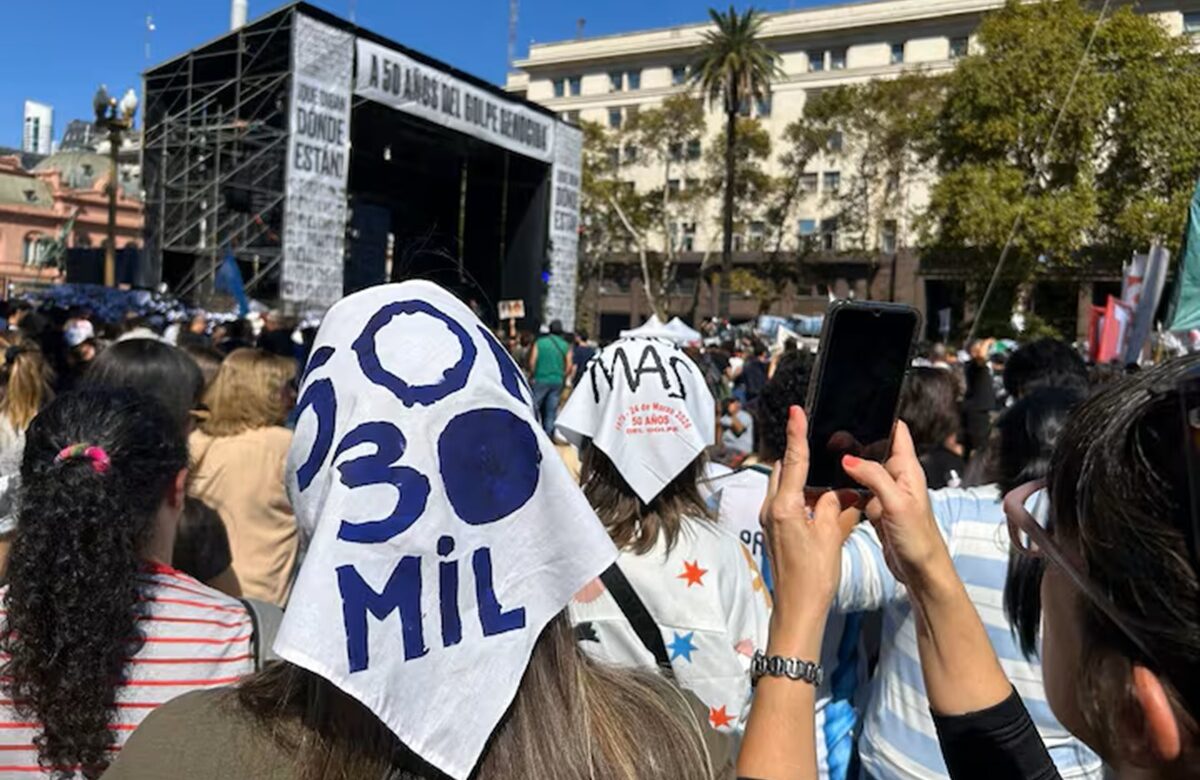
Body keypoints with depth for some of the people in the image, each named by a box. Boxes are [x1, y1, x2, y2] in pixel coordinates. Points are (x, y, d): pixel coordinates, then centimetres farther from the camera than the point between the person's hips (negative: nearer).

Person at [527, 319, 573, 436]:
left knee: (533, 407, 5)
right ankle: (548, 434, 9)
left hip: (541, 380, -2)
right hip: (557, 381, 2)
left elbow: (532, 362, -7)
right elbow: (569, 366, 0)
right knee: (552, 410, 7)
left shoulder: (540, 342, -2)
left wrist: (532, 376, 5)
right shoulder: (566, 346, 4)